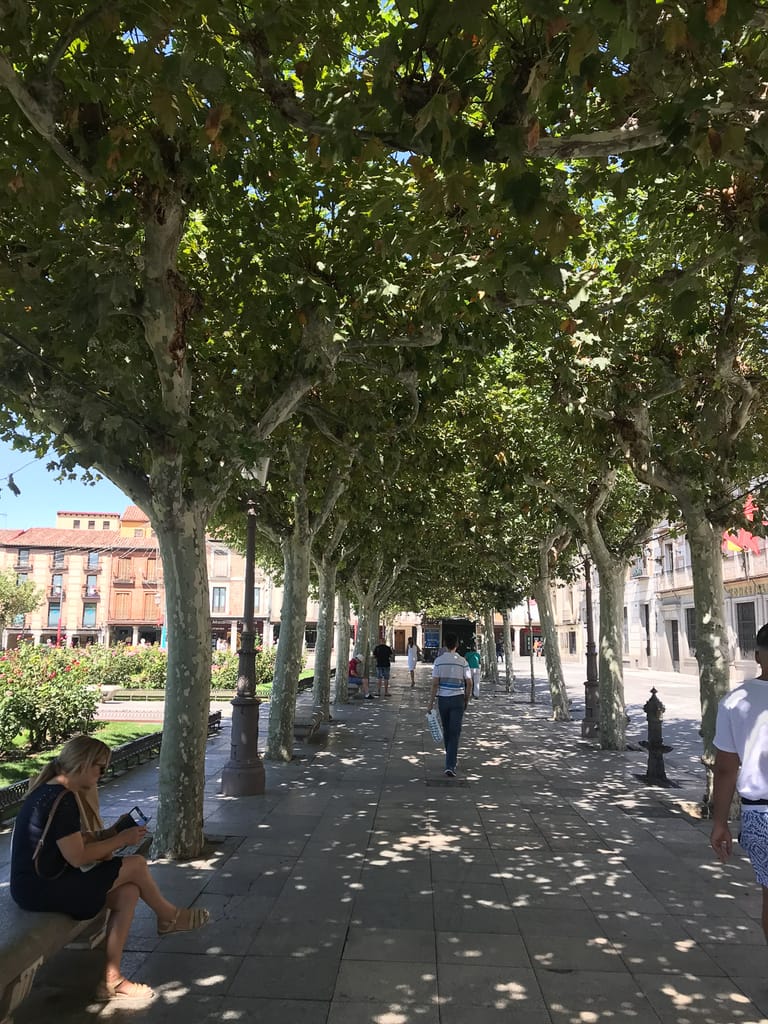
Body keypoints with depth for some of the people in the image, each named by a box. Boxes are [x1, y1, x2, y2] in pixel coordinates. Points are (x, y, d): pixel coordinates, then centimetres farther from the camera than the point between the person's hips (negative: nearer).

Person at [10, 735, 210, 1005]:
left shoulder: (53, 791, 9)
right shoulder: (62, 799, -22)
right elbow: (78, 857, -21)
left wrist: (113, 832, 1)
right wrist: (122, 840, -10)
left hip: (40, 881, 10)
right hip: (40, 889, -10)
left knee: (127, 893, 1)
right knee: (135, 865, -7)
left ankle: (111, 980, 6)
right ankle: (169, 916, 18)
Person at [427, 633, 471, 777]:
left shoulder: (438, 660, -5)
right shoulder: (462, 661, -5)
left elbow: (435, 683, -7)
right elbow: (469, 683, -3)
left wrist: (431, 701, -1)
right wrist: (466, 699, 11)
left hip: (443, 699, 1)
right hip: (457, 699, -1)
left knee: (446, 731, 18)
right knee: (455, 732, -1)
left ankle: (451, 759, 33)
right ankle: (450, 765, -10)